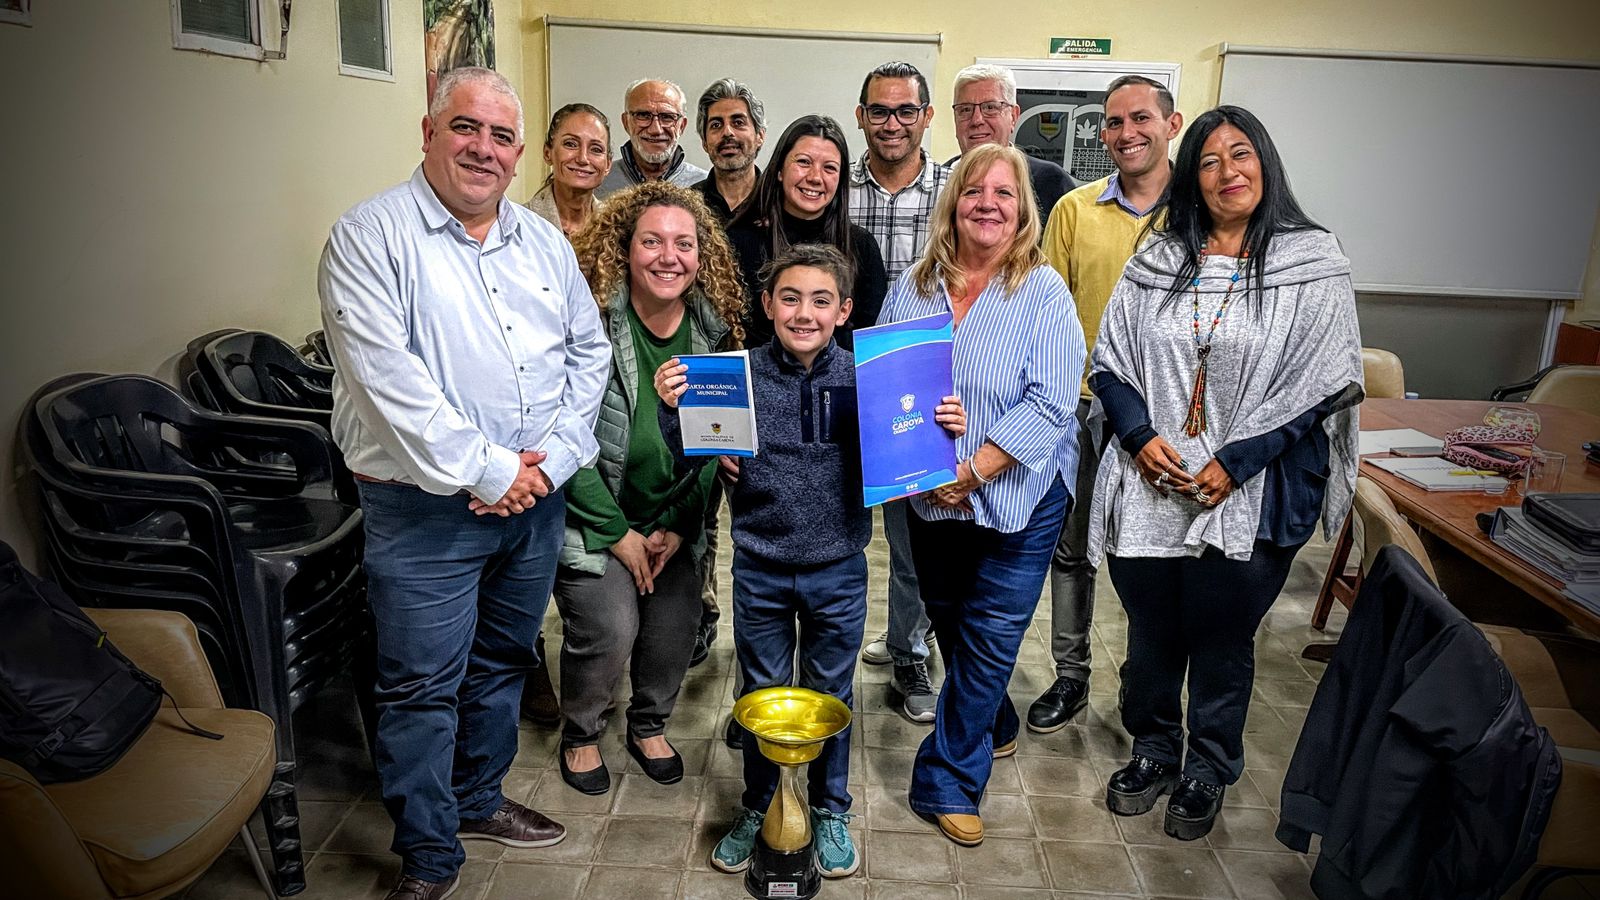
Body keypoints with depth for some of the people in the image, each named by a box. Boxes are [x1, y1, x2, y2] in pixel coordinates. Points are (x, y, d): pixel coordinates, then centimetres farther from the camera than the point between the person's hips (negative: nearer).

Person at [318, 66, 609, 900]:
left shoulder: (544, 241, 10)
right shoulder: (372, 235, -9)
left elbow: (589, 350, 9)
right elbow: (386, 378, -18)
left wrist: (552, 454, -5)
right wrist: (485, 471, -18)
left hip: (534, 496, 6)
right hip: (425, 509, -5)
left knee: (502, 661, 19)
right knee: (422, 686, 3)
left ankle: (478, 799, 40)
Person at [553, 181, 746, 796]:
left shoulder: (714, 330, -3)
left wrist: (678, 527, -6)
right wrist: (617, 532, -13)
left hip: (674, 521, 4)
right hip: (593, 515, -4)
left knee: (677, 628, -1)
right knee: (609, 627, -15)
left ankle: (649, 726, 31)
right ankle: (579, 734, 17)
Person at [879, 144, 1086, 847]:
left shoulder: (1044, 293, -10)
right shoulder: (911, 289, 3)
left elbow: (1051, 405, -17)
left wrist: (971, 471, -21)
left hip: (1018, 497, -4)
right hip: (930, 499, 4)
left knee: (989, 636, 2)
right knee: (947, 621, 19)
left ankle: (949, 779, 19)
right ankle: (993, 725, 46)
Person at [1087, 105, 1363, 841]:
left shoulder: (1311, 262, -3)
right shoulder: (1160, 258, 6)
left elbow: (1323, 382, -8)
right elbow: (1109, 359, 5)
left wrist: (1233, 463, -14)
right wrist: (1140, 436, -10)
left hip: (1249, 497, -2)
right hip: (1149, 484, 3)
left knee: (1221, 639, 10)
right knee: (1151, 630, 15)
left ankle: (1208, 770, 33)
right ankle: (1154, 749, 37)